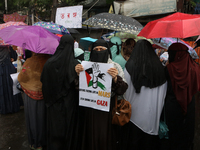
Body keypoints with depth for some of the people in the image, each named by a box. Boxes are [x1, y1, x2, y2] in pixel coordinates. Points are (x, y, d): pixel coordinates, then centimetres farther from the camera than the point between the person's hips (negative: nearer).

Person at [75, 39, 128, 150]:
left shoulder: (115, 67, 0)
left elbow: (122, 90, -8)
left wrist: (115, 78, -26)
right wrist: (78, 74, -12)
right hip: (89, 110, 2)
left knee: (105, 138, 4)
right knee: (90, 137, 10)